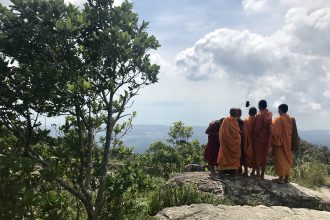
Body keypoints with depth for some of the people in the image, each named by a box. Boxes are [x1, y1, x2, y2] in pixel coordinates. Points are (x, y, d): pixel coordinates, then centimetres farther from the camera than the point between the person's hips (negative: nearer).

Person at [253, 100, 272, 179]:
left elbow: (257, 128, -14)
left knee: (257, 155, 4)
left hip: (259, 138, -5)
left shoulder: (259, 115, -15)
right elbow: (270, 126, 5)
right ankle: (262, 174, 16)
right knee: (264, 155, 11)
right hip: (267, 138, 5)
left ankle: (258, 174, 5)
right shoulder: (269, 114, 2)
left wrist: (254, 136, -5)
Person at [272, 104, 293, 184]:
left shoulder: (278, 119, -14)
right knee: (287, 159, 11)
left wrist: (274, 141, -4)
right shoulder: (290, 119, 6)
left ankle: (281, 178, 2)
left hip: (280, 142, -6)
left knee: (280, 159, -1)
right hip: (288, 142, 7)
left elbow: (275, 131, -16)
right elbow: (291, 131, 11)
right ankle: (286, 178, 16)